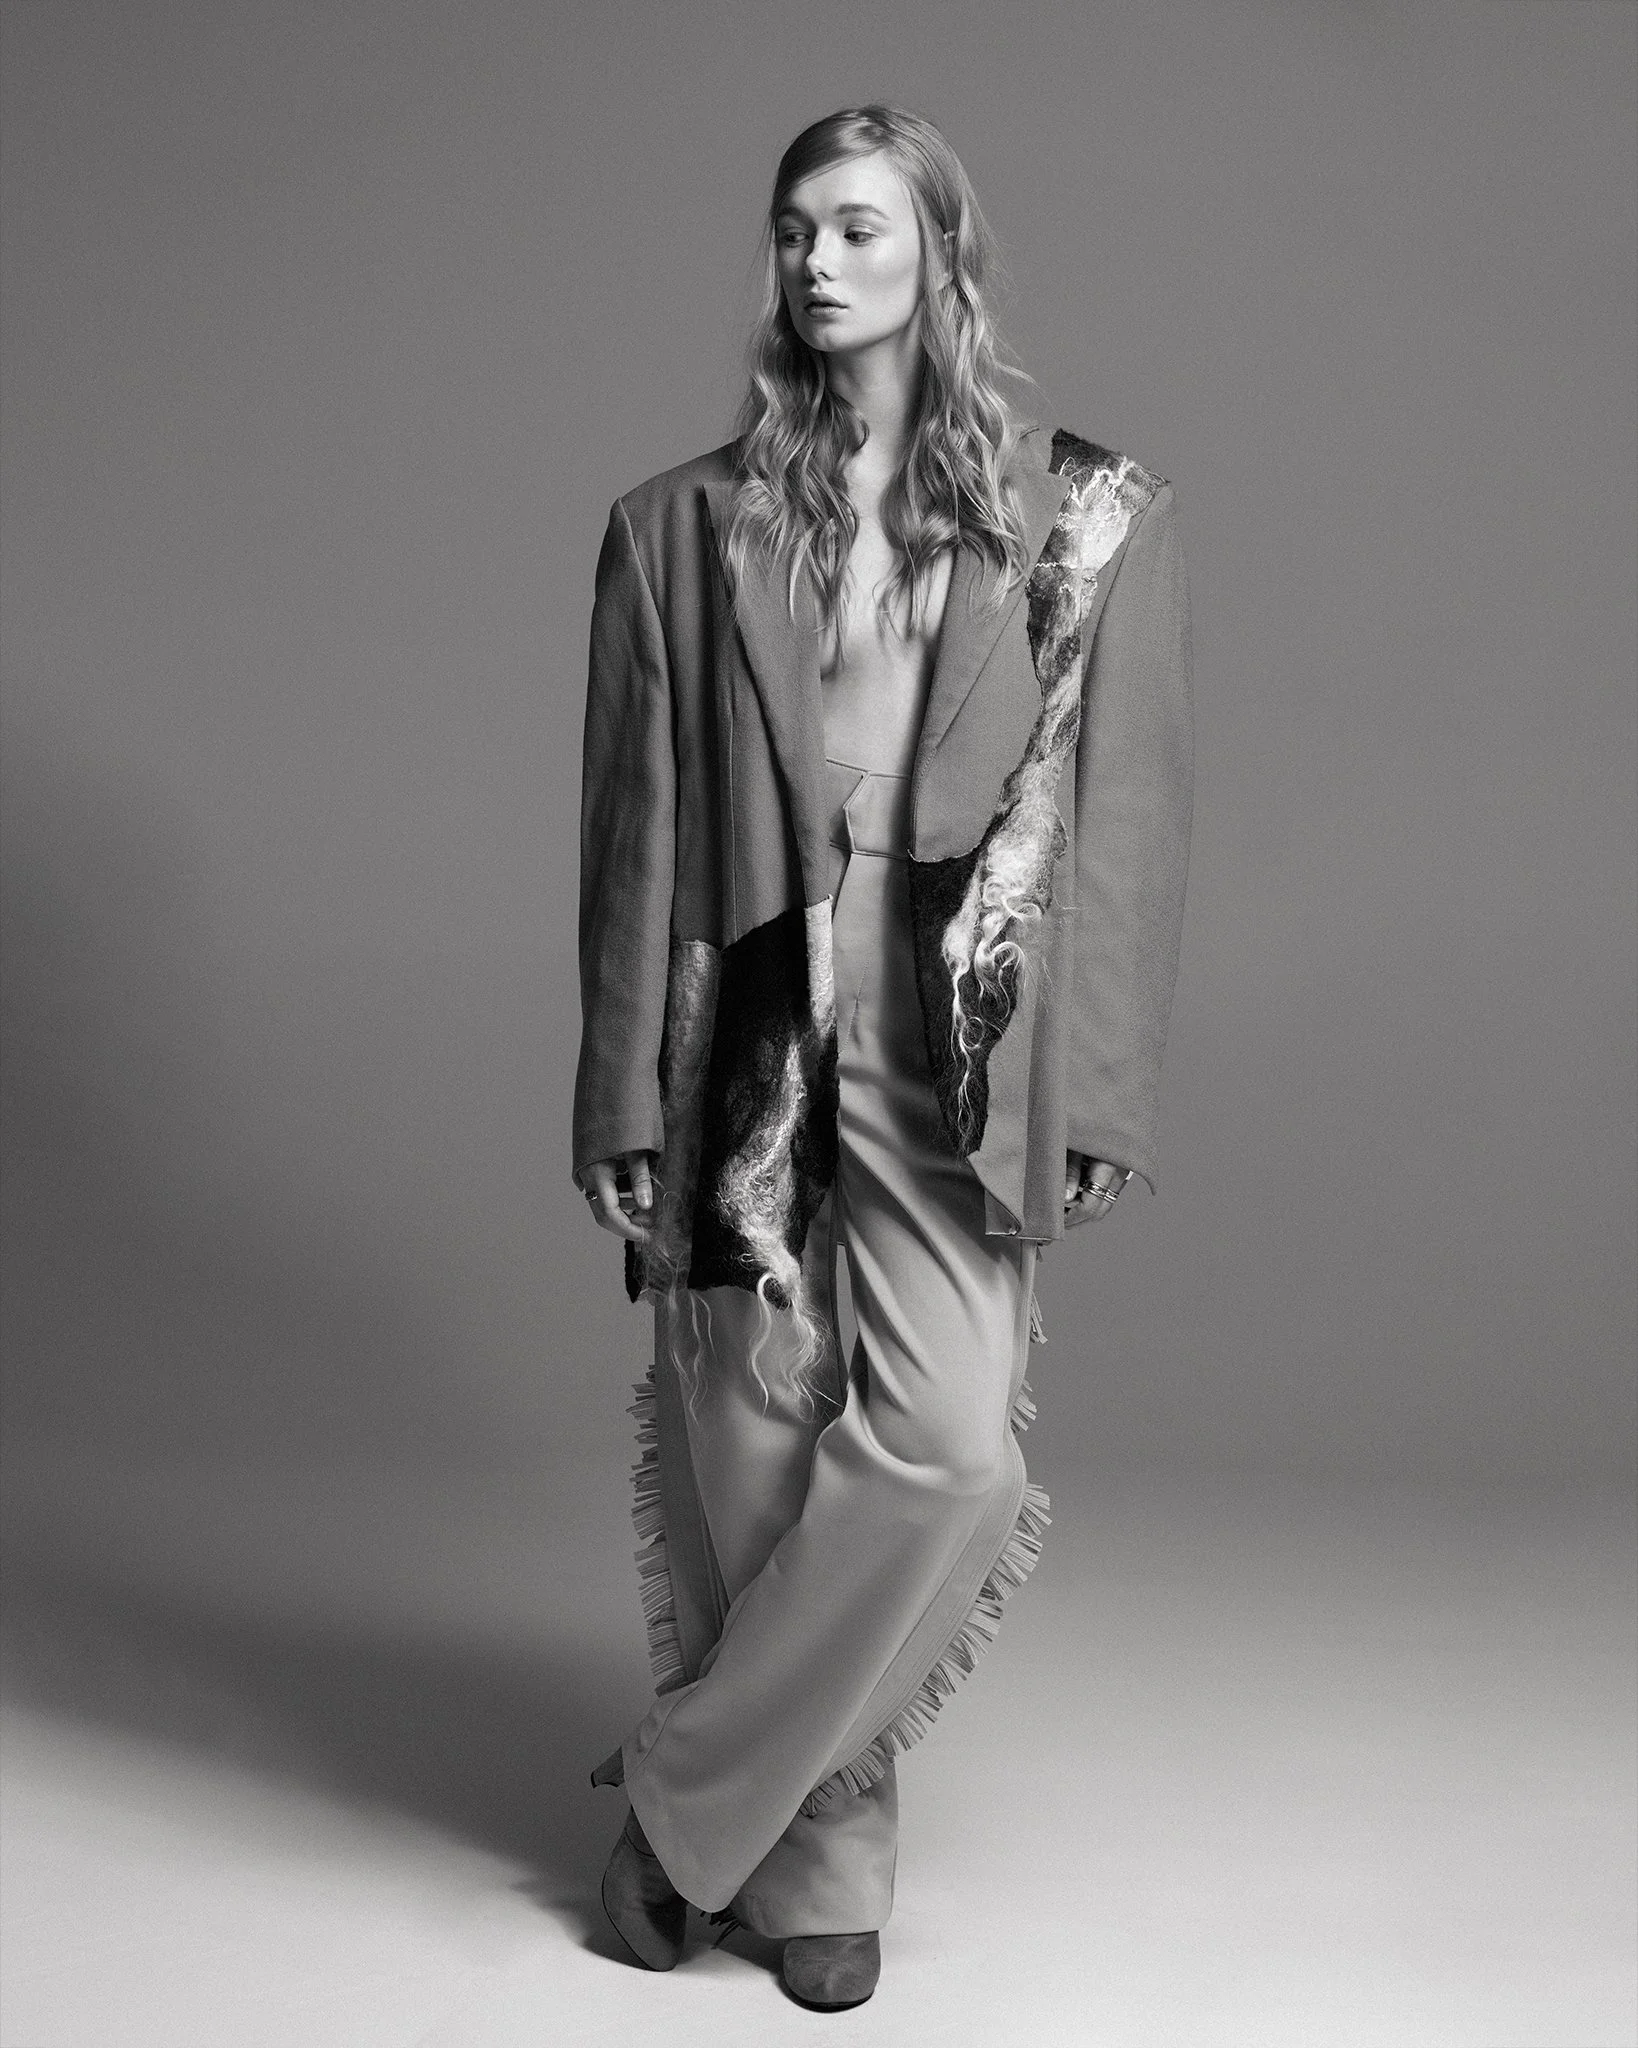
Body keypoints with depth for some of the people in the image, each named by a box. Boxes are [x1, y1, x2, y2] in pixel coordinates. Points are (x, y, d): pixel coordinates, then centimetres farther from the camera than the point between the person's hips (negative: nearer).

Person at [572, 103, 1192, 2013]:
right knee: (753, 1465, 3)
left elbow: (1128, 817, 2)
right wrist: (624, 1097, 1)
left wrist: (1093, 1094, -4)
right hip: (747, 1035, 1)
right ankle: (819, 1849, 25)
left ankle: (690, 1798, 10)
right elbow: (634, 827, 6)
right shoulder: (681, 526, 9)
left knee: (946, 1453, -11)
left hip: (955, 1051, -1)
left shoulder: (1086, 516, 6)